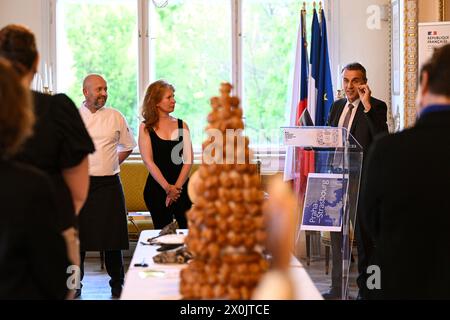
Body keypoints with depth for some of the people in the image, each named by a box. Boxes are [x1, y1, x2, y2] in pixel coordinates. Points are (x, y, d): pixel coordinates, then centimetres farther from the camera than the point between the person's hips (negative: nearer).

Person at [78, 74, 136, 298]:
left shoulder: (115, 117, 4)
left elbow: (127, 146, 16)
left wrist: (111, 165, 8)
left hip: (109, 184, 1)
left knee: (112, 237, 3)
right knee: (78, 236, 4)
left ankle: (117, 284, 16)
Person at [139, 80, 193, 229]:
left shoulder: (182, 125, 7)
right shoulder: (146, 128, 0)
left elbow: (188, 160, 1)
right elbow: (148, 161, -7)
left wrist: (176, 187, -11)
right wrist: (167, 187, -17)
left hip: (181, 188, 2)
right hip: (156, 187, -2)